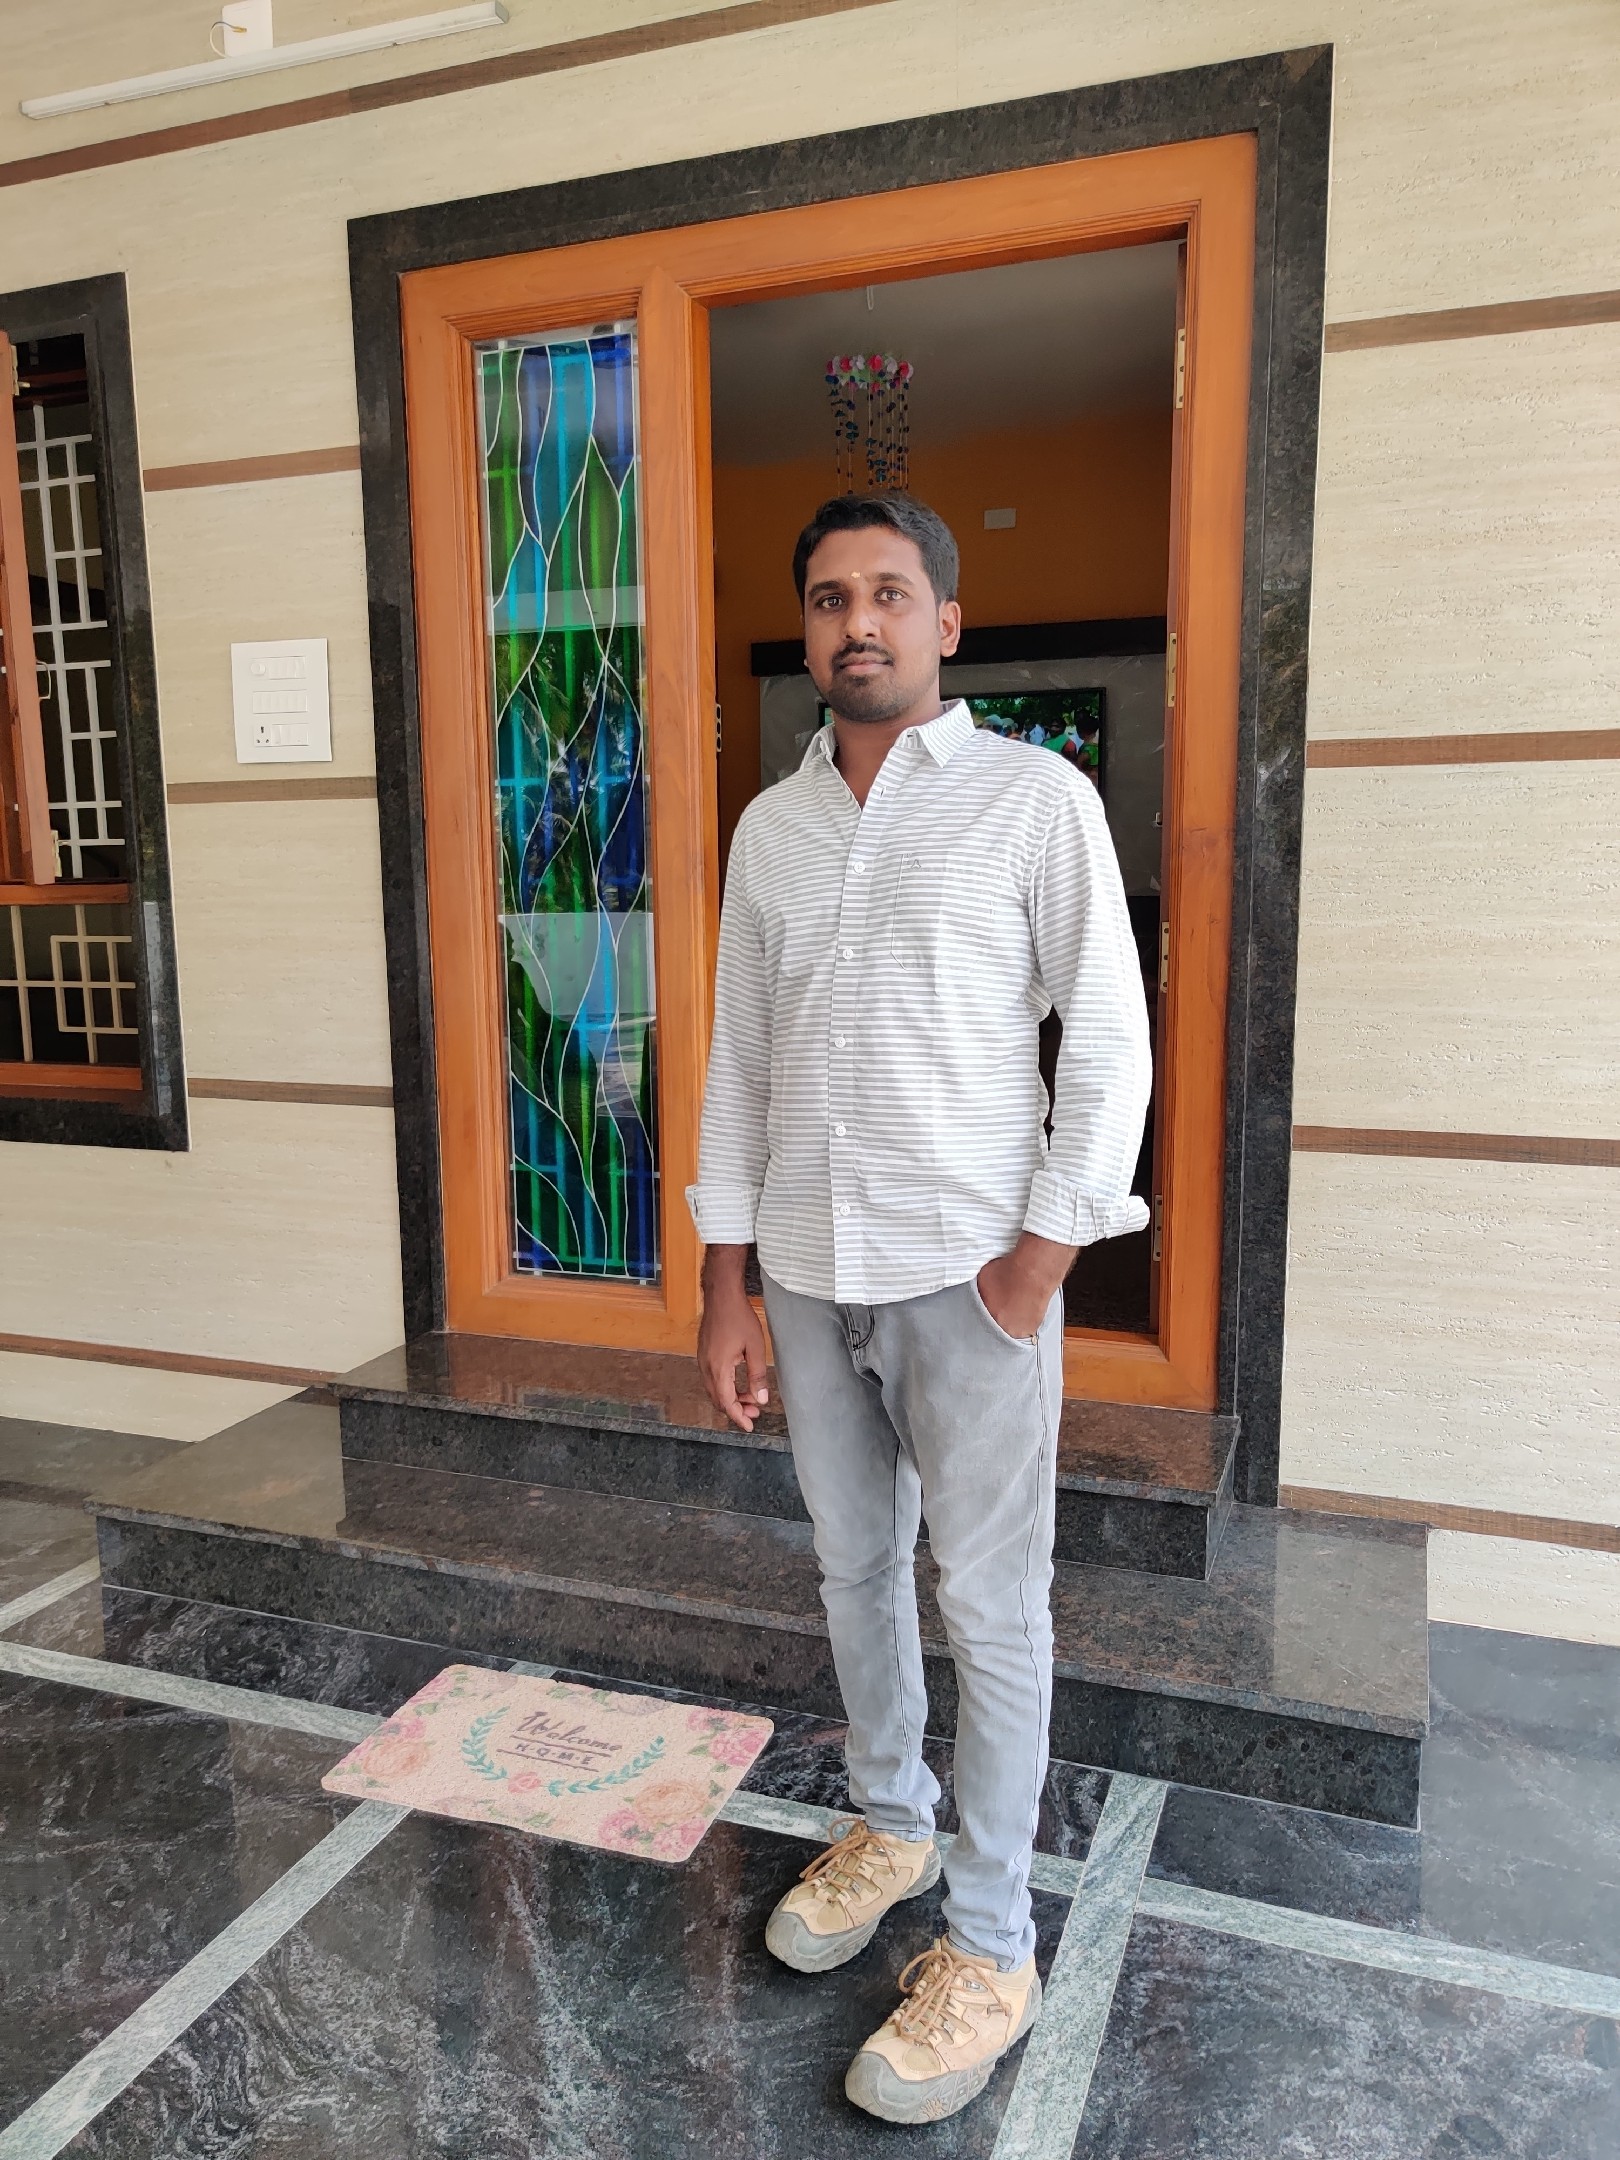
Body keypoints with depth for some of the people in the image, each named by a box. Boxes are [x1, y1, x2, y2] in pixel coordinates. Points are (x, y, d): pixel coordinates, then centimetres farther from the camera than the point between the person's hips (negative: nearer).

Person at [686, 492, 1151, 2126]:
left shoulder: (1035, 798, -5)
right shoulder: (769, 827, 8)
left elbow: (1110, 1046, -6)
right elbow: (737, 1065, 9)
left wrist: (1038, 1260, -11)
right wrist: (726, 1292, 6)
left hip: (970, 1272, -4)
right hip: (808, 1271, 5)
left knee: (989, 1608, 6)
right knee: (853, 1572, 19)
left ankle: (990, 1944, 24)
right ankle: (888, 1824, 42)